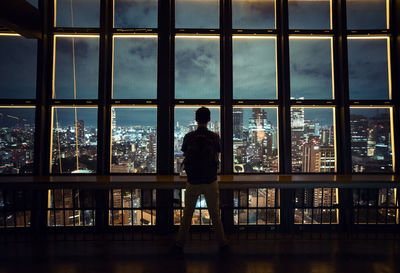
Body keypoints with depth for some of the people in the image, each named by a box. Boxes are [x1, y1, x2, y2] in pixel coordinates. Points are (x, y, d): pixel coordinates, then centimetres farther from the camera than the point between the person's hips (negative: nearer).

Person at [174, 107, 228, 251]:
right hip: (210, 181, 0)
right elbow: (217, 158, 3)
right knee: (215, 214, 13)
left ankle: (180, 242, 26)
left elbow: (185, 157, 4)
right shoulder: (214, 137, -6)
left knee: (187, 214, 14)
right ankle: (222, 242, 25)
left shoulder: (188, 137, -5)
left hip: (193, 181, 0)